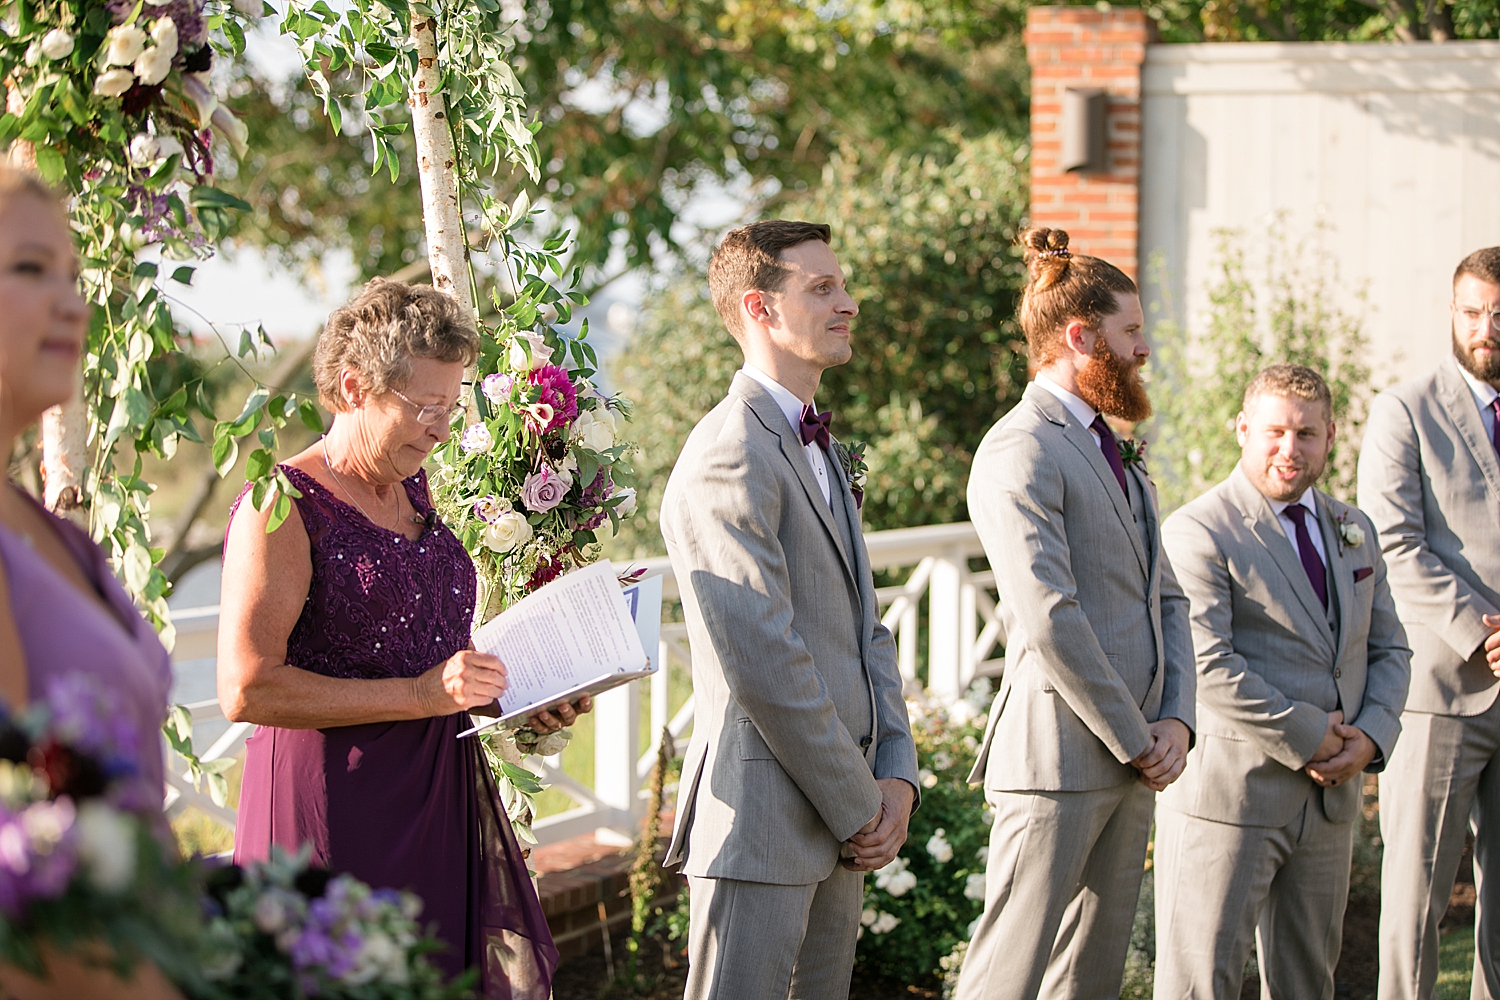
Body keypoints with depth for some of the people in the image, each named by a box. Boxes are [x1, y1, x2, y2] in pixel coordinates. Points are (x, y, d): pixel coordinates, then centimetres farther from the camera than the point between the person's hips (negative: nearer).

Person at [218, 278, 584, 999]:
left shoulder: (413, 491, 16)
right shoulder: (283, 508, -10)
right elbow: (246, 689, -19)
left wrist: (515, 696, 10)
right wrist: (421, 694, -19)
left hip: (439, 801, 8)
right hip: (336, 814, -8)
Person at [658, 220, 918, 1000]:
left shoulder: (820, 450, 18)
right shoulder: (732, 455, -15)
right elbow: (764, 665, -20)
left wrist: (895, 774, 3)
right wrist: (858, 808, -14)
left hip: (840, 825, 9)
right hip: (762, 828, -9)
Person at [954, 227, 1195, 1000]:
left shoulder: (1114, 455, 20)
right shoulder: (1020, 451, -12)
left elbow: (1165, 598, 18)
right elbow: (1050, 620, -20)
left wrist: (1174, 720, 2)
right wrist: (1135, 740, -14)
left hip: (1131, 761, 9)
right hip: (1058, 759, -9)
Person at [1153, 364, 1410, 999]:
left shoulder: (1354, 532, 14)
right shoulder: (1197, 534, -10)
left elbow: (1389, 649, 16)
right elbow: (1209, 667, -19)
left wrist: (1370, 736, -3)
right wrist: (1308, 738, -17)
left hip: (1329, 798, 7)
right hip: (1227, 799, -7)